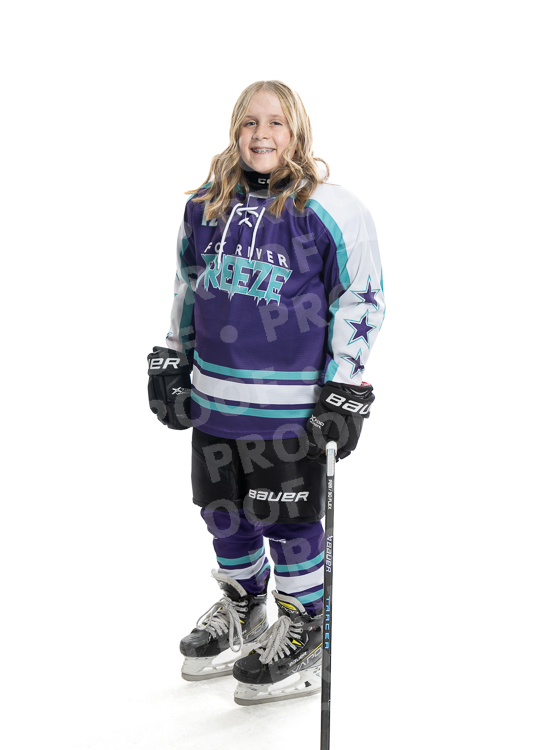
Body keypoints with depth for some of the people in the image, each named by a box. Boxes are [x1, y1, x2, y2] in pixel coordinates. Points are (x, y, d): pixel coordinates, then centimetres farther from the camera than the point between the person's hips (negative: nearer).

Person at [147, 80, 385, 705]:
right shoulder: (205, 205, 7)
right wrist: (171, 361, 18)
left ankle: (303, 634, 27)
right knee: (223, 511, 18)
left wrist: (344, 389, -9)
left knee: (287, 520, 5)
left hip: (290, 406, -6)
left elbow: (362, 298, -6)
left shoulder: (328, 210, -10)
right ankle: (241, 612, 42)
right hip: (213, 396, 6)